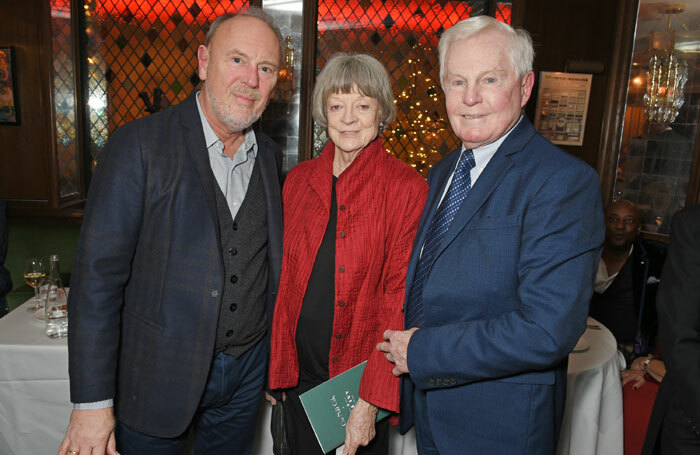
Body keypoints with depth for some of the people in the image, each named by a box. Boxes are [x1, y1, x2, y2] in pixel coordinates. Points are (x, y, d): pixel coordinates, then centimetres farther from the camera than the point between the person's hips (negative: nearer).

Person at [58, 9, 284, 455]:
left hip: (248, 369, 4)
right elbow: (98, 273, -15)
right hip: (160, 375, -4)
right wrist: (92, 402, -14)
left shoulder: (270, 156, 2)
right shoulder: (139, 145, -14)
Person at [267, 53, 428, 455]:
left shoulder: (408, 188, -12)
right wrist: (276, 364, 5)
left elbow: (400, 298, -14)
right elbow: (286, 278, 7)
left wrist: (371, 401, -16)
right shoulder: (300, 180, 2)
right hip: (300, 370, 4)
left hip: (362, 374, -3)